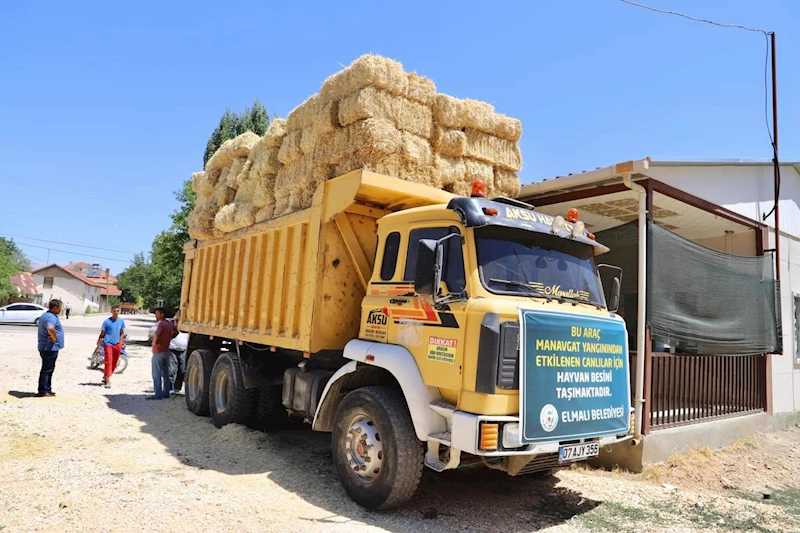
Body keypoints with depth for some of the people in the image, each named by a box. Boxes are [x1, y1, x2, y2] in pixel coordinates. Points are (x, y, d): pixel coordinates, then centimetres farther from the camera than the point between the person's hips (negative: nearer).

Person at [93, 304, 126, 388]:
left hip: (117, 345, 4)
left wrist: (120, 343, 6)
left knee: (114, 363, 11)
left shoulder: (121, 321, 3)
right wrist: (98, 347, -3)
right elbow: (102, 335, -3)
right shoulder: (106, 321, -7)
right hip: (108, 344, -4)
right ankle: (108, 381, -11)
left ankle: (105, 377, 31)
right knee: (108, 362, -11)